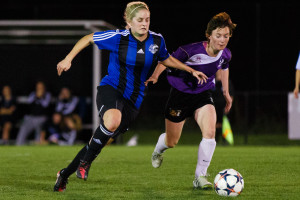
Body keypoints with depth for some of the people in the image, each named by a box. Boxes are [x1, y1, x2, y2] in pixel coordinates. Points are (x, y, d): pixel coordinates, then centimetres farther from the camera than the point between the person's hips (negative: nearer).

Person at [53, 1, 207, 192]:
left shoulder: (157, 40, 1)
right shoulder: (118, 38, -11)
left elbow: (166, 59, 22)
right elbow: (88, 38, 2)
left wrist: (191, 70, 19)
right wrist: (68, 59, -3)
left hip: (133, 100, 4)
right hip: (110, 89, -4)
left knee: (101, 141, 4)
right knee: (112, 121, -39)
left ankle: (65, 174, 23)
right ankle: (85, 161, -15)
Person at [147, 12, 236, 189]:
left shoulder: (225, 54, -10)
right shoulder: (192, 50, -27)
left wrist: (226, 92, 19)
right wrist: (155, 76, -33)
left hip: (204, 94, 3)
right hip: (180, 93, -3)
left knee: (210, 132, -24)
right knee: (172, 142, 10)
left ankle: (200, 176, -11)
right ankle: (159, 149, 51)